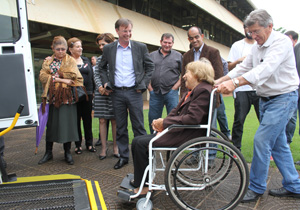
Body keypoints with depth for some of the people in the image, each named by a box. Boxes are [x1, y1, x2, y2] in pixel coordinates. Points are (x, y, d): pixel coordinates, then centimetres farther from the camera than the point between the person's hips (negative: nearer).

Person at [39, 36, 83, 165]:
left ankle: (67, 153, 14)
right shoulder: (47, 62, 13)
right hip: (52, 97, 3)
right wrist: (61, 79, -12)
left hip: (67, 97, -2)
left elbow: (73, 75, -9)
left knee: (67, 124, 0)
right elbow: (42, 76, -2)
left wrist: (54, 76, -8)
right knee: (51, 124, 6)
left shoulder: (71, 61, 6)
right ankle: (48, 153, 19)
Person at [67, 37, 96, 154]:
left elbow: (92, 76, 13)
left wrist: (93, 91, 7)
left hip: (87, 94, 4)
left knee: (88, 119, 8)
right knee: (76, 120, 5)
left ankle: (89, 144, 19)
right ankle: (78, 145, 17)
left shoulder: (86, 60, 14)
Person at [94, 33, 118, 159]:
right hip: (101, 92, 3)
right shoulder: (100, 59, 13)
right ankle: (104, 147, 13)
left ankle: (115, 147, 14)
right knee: (102, 120, 3)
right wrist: (100, 87, -10)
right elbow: (96, 75, 9)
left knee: (114, 120, 2)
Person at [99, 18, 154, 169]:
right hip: (117, 93, 2)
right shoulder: (108, 49, 6)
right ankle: (123, 156, 22)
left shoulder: (140, 47, 2)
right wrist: (106, 82, 4)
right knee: (120, 127, 10)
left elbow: (150, 66, 7)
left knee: (138, 126, 3)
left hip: (134, 92, -2)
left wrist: (143, 84, -1)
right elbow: (102, 67, 17)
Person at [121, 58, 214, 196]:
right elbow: (176, 111, 15)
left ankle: (142, 187, -1)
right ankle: (140, 179, 13)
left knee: (141, 143, -16)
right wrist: (161, 123, -4)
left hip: (188, 137, -10)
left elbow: (192, 118, -25)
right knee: (137, 141, 3)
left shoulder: (203, 90, -14)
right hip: (178, 131, 10)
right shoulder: (191, 91, 18)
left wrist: (164, 123, -18)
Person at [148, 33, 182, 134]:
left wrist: (174, 88, -6)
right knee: (153, 121, 8)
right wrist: (150, 88, 0)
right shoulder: (152, 55, 13)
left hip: (171, 92, -2)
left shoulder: (178, 56, 8)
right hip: (155, 93, 2)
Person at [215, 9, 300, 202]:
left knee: (262, 140, -11)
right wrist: (219, 81, -5)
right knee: (279, 143, 13)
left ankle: (256, 188, 5)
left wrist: (235, 82, -43)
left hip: (283, 98, -9)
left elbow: (266, 69, -32)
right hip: (266, 99, 9)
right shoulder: (256, 47, 9)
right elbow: (243, 68, 8)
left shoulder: (282, 42, -16)